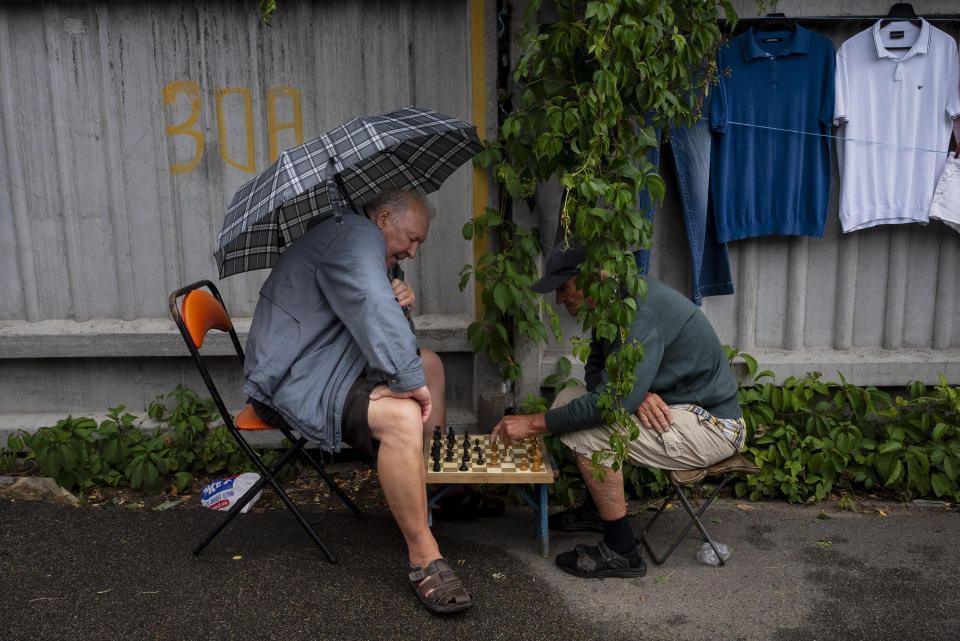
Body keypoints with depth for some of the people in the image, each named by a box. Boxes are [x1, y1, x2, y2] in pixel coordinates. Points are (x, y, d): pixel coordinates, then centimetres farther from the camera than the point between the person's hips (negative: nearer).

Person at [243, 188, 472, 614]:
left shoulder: (360, 243, 20)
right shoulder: (356, 234, -15)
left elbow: (364, 323, 24)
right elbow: (373, 312, -31)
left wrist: (398, 307, 3)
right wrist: (411, 382, -27)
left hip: (332, 365, 12)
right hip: (295, 383, -12)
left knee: (429, 363, 17)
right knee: (401, 416, -34)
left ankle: (427, 487, 14)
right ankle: (423, 558, -22)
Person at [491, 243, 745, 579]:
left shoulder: (641, 312, -28)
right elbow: (596, 369, 9)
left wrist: (533, 423, -25)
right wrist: (635, 392, -14)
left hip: (712, 427, -10)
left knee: (586, 434, -25)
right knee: (569, 398, 9)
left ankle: (622, 551, -9)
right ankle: (597, 509, 22)